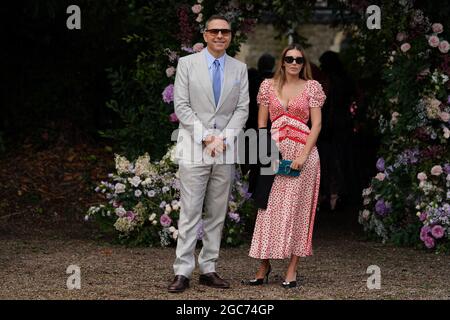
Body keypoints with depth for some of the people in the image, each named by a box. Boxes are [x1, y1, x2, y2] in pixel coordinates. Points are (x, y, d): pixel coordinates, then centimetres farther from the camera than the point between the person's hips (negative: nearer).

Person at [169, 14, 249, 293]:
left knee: (217, 214, 5)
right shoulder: (187, 64, 2)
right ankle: (183, 272, -5)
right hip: (194, 147, -3)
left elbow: (242, 109, 5)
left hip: (225, 148, 3)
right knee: (190, 212, -6)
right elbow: (182, 106, -3)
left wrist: (223, 138, -9)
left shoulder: (240, 69, 10)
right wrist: (206, 137, -12)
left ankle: (208, 269, 10)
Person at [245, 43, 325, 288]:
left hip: (302, 152, -2)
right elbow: (262, 123, 9)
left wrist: (303, 154, -11)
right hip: (274, 152, 2)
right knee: (269, 210, 0)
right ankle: (263, 267, 5)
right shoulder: (269, 86, 9)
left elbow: (316, 124, -1)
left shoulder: (311, 87, 4)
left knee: (296, 210, -1)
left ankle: (292, 270, 1)